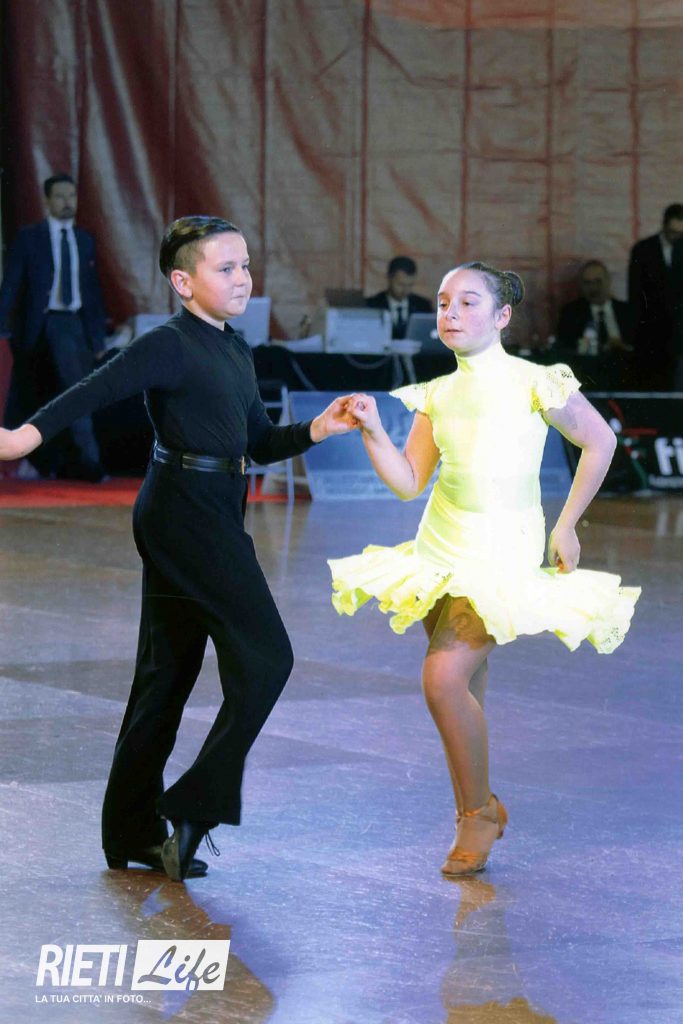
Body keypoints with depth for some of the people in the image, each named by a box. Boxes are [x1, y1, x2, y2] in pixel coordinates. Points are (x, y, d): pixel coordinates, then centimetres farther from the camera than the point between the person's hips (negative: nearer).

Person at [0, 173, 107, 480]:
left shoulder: (84, 240, 11)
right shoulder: (29, 237, 1)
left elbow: (92, 291, 14)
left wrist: (97, 337, 11)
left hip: (73, 323, 3)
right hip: (40, 325, -3)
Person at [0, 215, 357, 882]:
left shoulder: (236, 352, 16)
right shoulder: (170, 346, -11)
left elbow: (259, 443, 22)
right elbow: (98, 390, -25)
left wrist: (318, 429, 5)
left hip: (213, 519, 9)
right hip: (184, 510, -9)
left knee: (167, 674, 11)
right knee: (265, 657, -10)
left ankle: (132, 833, 17)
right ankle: (194, 807, -5)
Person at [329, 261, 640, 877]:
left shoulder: (533, 384, -8)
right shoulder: (437, 396, 6)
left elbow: (599, 441, 3)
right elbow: (408, 482, 4)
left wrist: (567, 525, 4)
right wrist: (372, 431, -11)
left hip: (503, 552, -6)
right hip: (443, 548, 6)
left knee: (446, 677, -19)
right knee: (463, 689, 9)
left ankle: (478, 811, -2)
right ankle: (478, 810, 25)